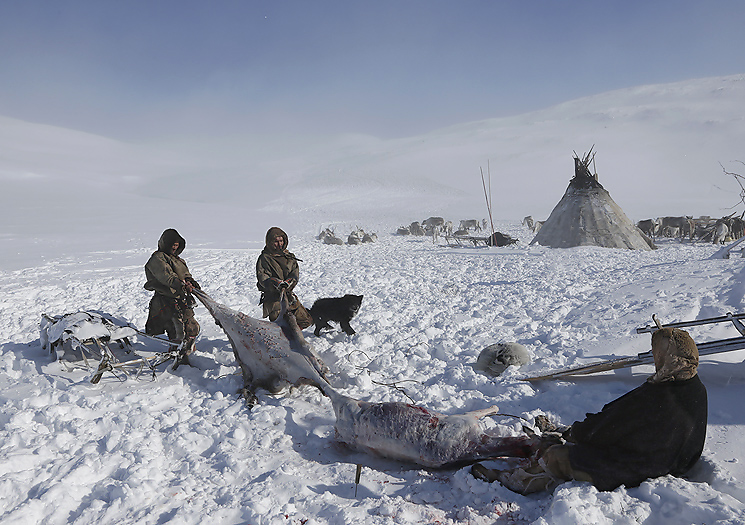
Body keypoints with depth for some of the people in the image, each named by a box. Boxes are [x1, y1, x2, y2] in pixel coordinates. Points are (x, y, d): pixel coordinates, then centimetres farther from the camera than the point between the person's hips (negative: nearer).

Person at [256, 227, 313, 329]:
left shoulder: (289, 256, 14)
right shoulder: (264, 258, -3)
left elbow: (295, 272, 1)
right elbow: (262, 278, -14)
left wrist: (288, 282, -21)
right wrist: (277, 283, -33)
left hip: (288, 295, 6)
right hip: (273, 297, -6)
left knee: (306, 321, 8)